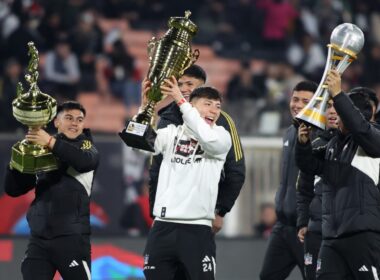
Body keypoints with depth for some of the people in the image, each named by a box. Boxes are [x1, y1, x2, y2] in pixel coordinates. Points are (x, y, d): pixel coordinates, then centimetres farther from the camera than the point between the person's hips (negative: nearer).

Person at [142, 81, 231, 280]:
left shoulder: (221, 137, 3)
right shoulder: (172, 133, 7)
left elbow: (208, 139, -20)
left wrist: (180, 101, -21)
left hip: (197, 229, -2)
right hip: (163, 226, 2)